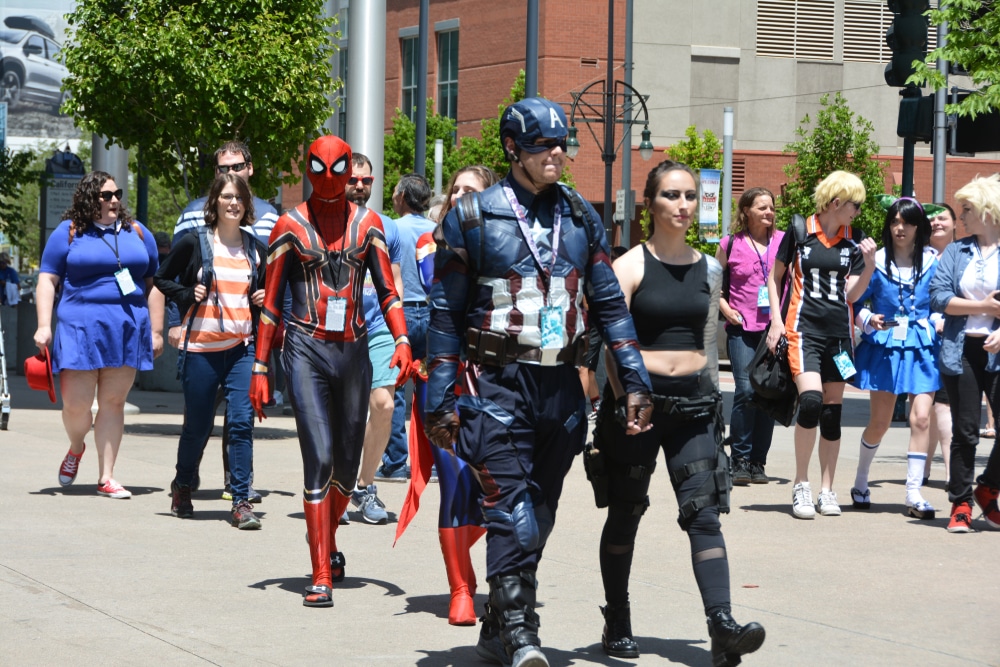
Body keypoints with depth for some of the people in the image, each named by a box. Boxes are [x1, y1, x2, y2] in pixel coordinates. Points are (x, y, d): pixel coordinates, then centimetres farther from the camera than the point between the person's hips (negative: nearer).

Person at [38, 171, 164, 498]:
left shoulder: (137, 232, 13)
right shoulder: (69, 232, 4)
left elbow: (153, 284, 14)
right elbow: (47, 280, 3)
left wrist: (156, 331, 9)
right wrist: (44, 325, -7)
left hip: (128, 329, 2)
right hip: (80, 328, -2)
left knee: (113, 402, 2)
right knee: (76, 404, -5)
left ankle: (106, 478, 8)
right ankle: (76, 449, 28)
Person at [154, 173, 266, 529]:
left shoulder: (256, 248, 10)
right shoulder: (194, 243, 0)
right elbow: (162, 279, 9)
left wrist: (264, 298, 4)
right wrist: (187, 296, -7)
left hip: (243, 347, 2)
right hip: (202, 346, -2)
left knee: (241, 422, -10)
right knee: (197, 425, 6)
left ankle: (241, 502, -7)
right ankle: (182, 486, 32)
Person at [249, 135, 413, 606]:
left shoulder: (368, 224, 9)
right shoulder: (290, 226, 2)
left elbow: (387, 291, 8)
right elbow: (271, 302, 4)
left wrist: (402, 341, -9)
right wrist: (259, 368, 2)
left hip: (353, 350, 3)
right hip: (306, 350, -3)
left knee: (347, 464, 10)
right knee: (319, 458, -15)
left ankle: (328, 544, 38)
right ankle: (321, 576, -13)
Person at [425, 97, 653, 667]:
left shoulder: (581, 216, 11)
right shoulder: (473, 217, 0)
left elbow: (610, 303, 13)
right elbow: (446, 314, 1)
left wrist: (635, 381, 4)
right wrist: (441, 400, -4)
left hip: (562, 387, 4)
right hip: (498, 384, -4)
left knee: (539, 514, 9)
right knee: (512, 510, -14)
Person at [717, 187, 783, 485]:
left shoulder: (784, 241, 7)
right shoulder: (731, 244, 5)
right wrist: (726, 310, 1)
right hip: (742, 327, -2)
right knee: (746, 390, -12)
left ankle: (758, 461, 11)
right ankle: (740, 460, -3)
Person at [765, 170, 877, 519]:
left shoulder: (854, 242, 8)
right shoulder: (799, 233, -1)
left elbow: (852, 294, 5)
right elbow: (774, 277, 8)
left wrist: (869, 264, -9)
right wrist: (776, 319, -1)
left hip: (838, 332, 4)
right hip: (803, 328, -4)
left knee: (832, 411, 6)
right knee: (811, 400, -21)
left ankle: (827, 490, 16)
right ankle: (801, 486, -7)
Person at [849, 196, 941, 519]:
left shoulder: (934, 261, 0)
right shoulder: (876, 261, -3)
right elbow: (853, 301, 3)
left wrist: (937, 321, -8)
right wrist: (869, 319, -14)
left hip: (923, 348, 1)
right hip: (885, 347, -1)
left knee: (921, 418, -10)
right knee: (879, 422, 5)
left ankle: (914, 494, -4)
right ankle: (860, 483, 26)